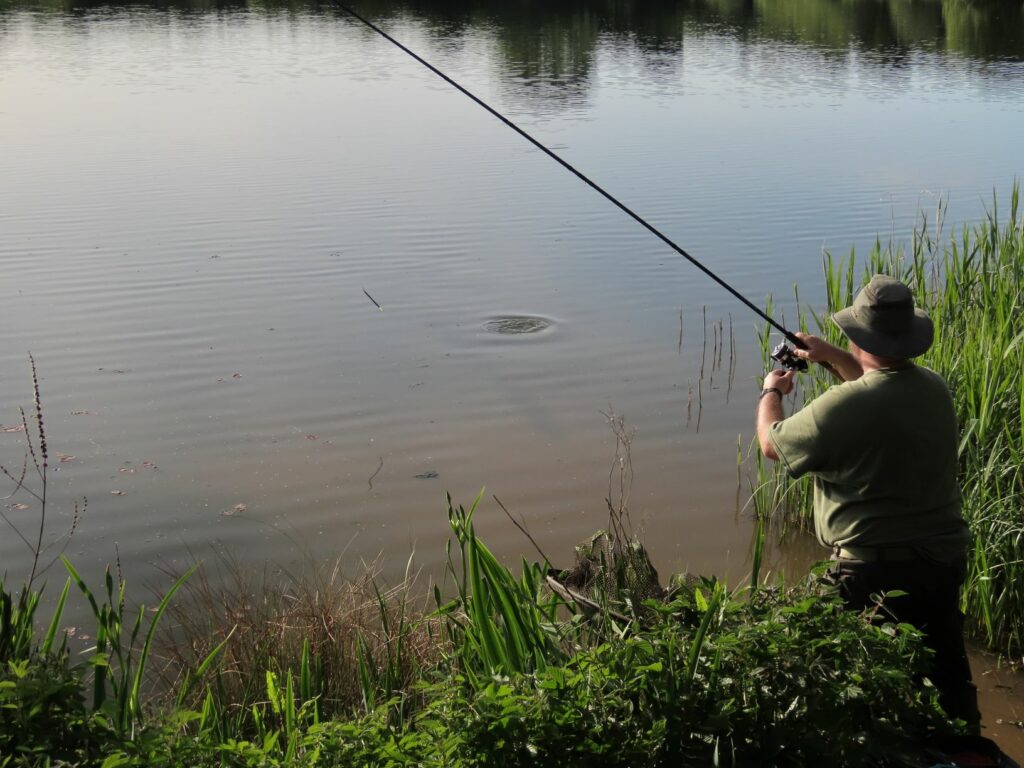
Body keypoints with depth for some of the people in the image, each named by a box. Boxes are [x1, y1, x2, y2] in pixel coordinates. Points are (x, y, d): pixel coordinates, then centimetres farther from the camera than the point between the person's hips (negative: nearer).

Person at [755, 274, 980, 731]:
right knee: (948, 674, 20)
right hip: (945, 559, 7)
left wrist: (771, 392, 13)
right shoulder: (935, 389, 0)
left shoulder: (843, 406, -23)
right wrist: (831, 356, 28)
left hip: (874, 571, -7)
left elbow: (772, 444, -7)